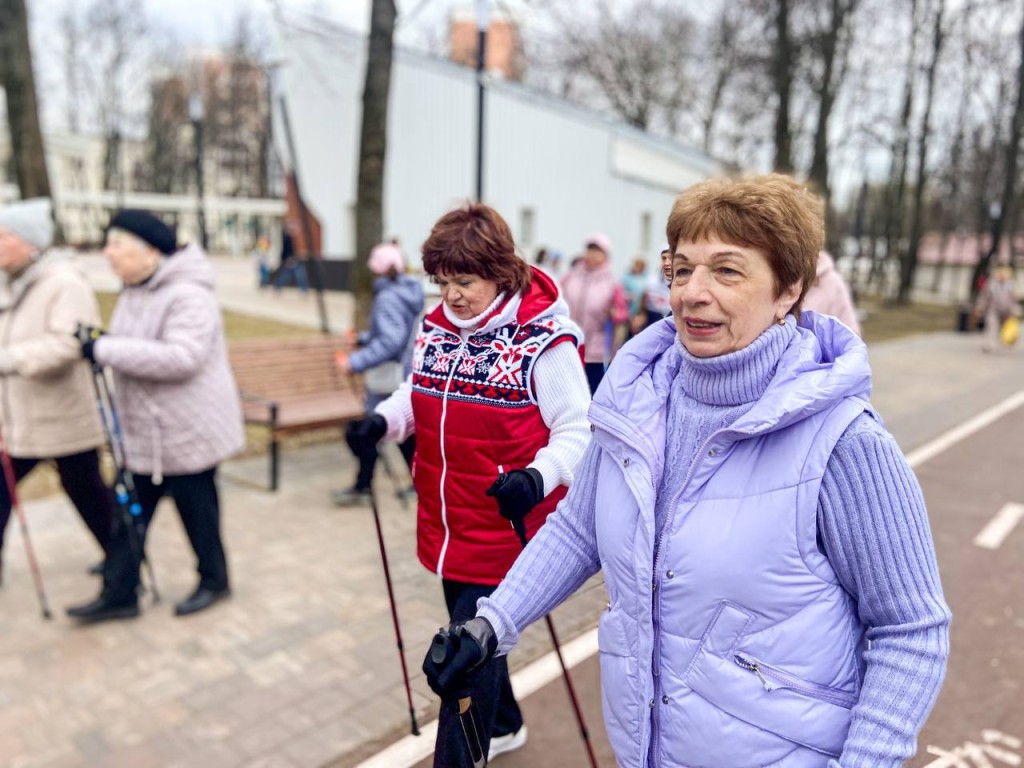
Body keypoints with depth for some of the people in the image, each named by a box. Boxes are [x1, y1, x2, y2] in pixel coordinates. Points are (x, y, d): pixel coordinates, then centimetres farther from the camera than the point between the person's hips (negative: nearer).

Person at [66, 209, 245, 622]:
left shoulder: (187, 295, -22)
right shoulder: (134, 292, 8)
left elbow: (182, 357, -33)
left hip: (189, 431, -8)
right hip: (144, 431, 9)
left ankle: (214, 581, 30)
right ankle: (119, 594, 25)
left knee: (197, 511, 9)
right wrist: (100, 345, 2)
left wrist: (105, 349, -30)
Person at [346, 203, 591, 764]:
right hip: (446, 524, 7)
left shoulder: (543, 341, -18)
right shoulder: (434, 329, 2)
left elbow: (576, 431, -16)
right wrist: (383, 420, -4)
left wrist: (538, 477, -33)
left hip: (505, 528, -7)